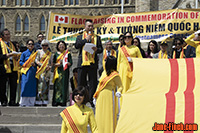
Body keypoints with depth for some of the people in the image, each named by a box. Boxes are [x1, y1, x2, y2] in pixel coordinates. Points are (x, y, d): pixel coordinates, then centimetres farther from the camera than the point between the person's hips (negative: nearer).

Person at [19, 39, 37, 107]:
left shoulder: (35, 53, 13)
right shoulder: (24, 53, 7)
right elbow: (20, 62, 4)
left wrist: (34, 64, -6)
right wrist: (27, 64, -11)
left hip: (33, 73, 2)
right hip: (26, 72, -2)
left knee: (33, 88, -1)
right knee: (25, 87, -7)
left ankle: (31, 103, 3)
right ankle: (23, 103, -4)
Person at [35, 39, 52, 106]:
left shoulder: (49, 53, 15)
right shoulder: (39, 52, 7)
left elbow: (50, 62, 16)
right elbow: (36, 60, -1)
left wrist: (49, 66, -6)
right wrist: (42, 65, -14)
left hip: (47, 71, 3)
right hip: (40, 70, -3)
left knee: (46, 86, 1)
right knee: (40, 84, -13)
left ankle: (44, 102, 3)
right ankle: (38, 102, -13)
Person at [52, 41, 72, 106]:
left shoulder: (68, 53, 8)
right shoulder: (56, 54, 13)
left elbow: (70, 63, 2)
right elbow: (53, 63, 8)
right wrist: (58, 64, -11)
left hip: (65, 71, -1)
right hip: (57, 72, 1)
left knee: (64, 85, -7)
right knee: (57, 86, -4)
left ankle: (63, 101, -7)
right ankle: (56, 101, -3)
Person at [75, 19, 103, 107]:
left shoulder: (97, 37, 15)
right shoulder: (80, 37, 14)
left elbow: (101, 49, 9)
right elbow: (76, 46, -3)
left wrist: (96, 49, -13)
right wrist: (86, 40, -7)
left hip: (93, 63, 0)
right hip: (82, 62, 0)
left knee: (93, 82, -1)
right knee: (81, 82, 2)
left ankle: (92, 100, 5)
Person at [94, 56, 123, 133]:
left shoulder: (115, 75, -10)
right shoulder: (105, 72, 13)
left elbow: (120, 86, -10)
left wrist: (118, 92, -32)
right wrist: (95, 97, 22)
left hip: (109, 98, -8)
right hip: (101, 99, 8)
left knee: (109, 117, -6)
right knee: (100, 116, 8)